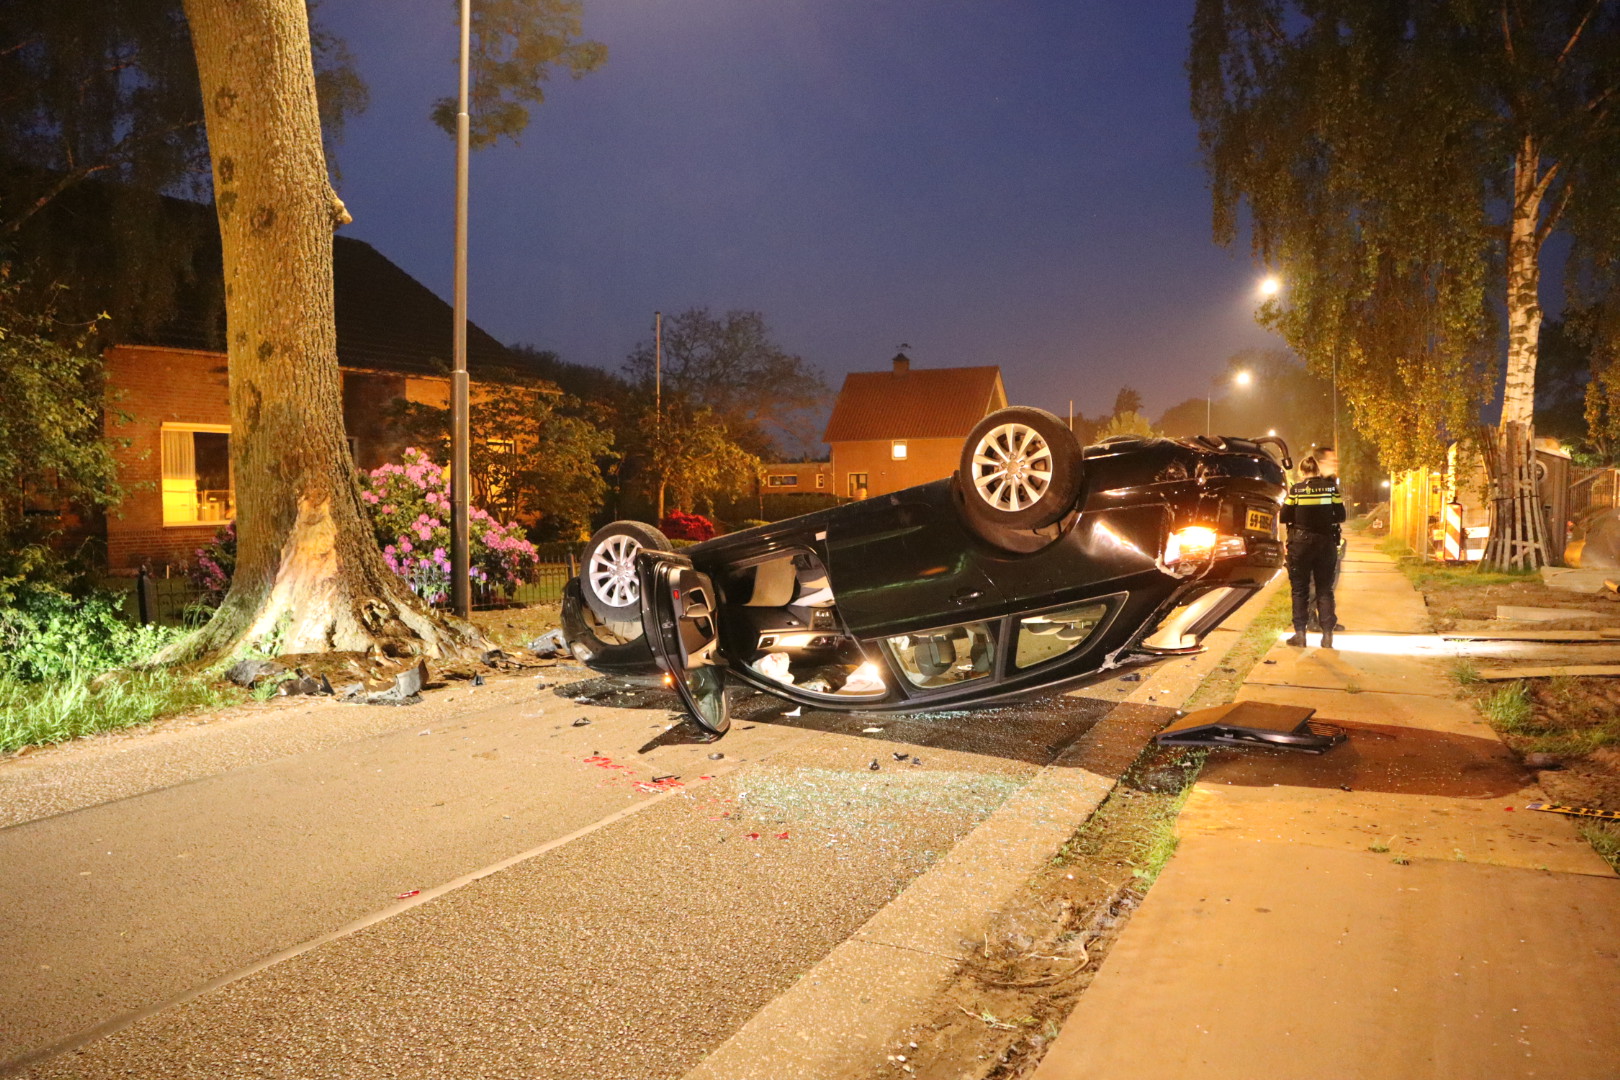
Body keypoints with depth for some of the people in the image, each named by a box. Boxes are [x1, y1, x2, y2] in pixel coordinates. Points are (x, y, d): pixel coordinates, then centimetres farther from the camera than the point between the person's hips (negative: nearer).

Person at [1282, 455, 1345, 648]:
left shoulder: (1296, 490, -8)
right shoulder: (1331, 487, -2)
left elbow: (1285, 517, -6)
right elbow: (1340, 516, 1)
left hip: (1300, 542, -2)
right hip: (1326, 542, 2)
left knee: (1300, 588, 7)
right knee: (1325, 589, 9)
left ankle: (1300, 632, 5)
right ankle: (1327, 634, 5)